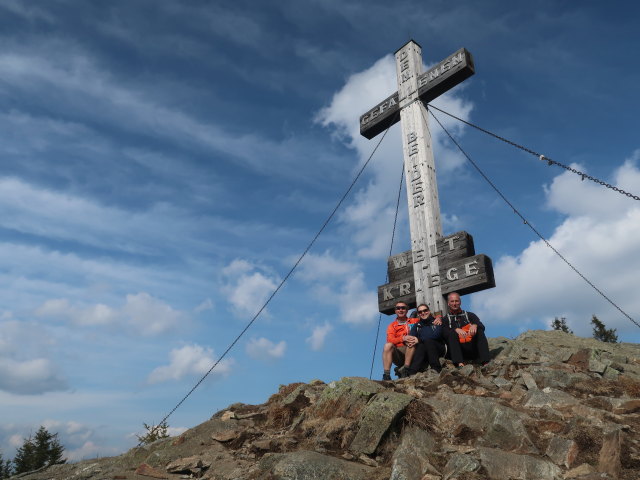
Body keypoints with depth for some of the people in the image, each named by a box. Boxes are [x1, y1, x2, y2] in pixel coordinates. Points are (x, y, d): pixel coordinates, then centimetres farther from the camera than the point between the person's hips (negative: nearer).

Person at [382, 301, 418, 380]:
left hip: (412, 354, 0)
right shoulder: (392, 326, 12)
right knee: (388, 345, -28)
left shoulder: (414, 321, 17)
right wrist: (403, 338, -23)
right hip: (398, 354, 0)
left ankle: (405, 368, -29)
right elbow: (390, 340, -6)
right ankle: (386, 374, -33)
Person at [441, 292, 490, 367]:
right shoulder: (445, 319, 15)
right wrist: (456, 330, -23)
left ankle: (485, 363, -34)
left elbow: (482, 327, 5)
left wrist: (475, 325, -18)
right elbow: (444, 333, -4)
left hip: (473, 349, 2)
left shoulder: (470, 315, 21)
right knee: (452, 333, -27)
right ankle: (460, 364, -46)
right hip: (457, 349, -2)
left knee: (479, 330, -19)